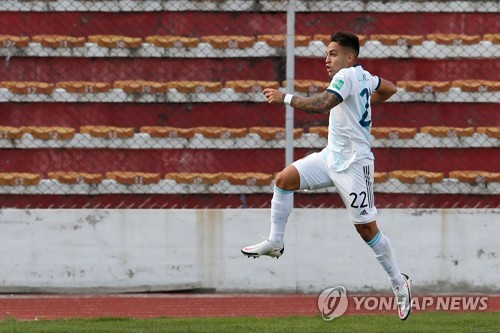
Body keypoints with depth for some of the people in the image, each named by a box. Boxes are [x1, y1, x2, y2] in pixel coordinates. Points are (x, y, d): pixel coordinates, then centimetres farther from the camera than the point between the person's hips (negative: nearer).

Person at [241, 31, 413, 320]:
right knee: (285, 179, -2)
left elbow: (322, 104, -33)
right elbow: (390, 88, 27)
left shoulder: (347, 75, -17)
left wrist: (285, 98, -26)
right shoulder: (363, 75, 9)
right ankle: (275, 242, 6)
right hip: (333, 155, 10)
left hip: (353, 163, -10)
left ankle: (400, 283, 6)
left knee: (367, 228, -5)